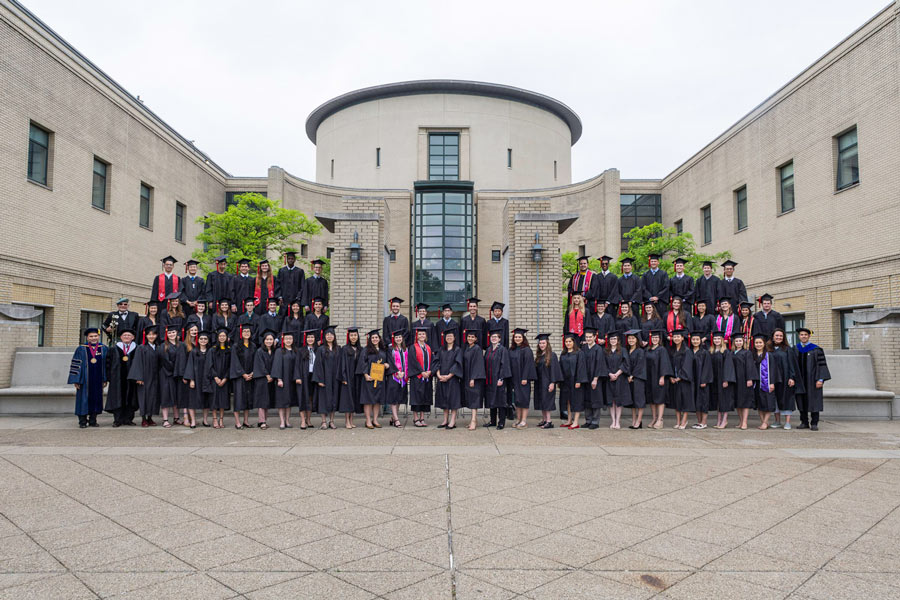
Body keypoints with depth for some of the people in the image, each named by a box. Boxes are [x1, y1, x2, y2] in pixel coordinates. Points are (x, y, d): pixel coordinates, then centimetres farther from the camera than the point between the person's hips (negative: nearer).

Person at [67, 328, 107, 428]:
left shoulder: (104, 349, 7)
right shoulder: (81, 349, 1)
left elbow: (106, 364, 8)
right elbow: (75, 364, -1)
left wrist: (105, 379, 3)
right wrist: (76, 380, -8)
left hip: (97, 380, 2)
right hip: (85, 379, -2)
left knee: (96, 399, 5)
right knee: (84, 399, 0)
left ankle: (93, 420, 15)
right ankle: (82, 421, 8)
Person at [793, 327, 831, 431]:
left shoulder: (816, 350, -4)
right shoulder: (795, 349, 7)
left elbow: (821, 364, -7)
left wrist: (820, 379, -14)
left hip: (811, 380, -3)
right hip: (799, 381, 4)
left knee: (813, 401, 0)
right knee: (801, 402, 6)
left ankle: (814, 423, 6)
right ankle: (804, 422, 15)